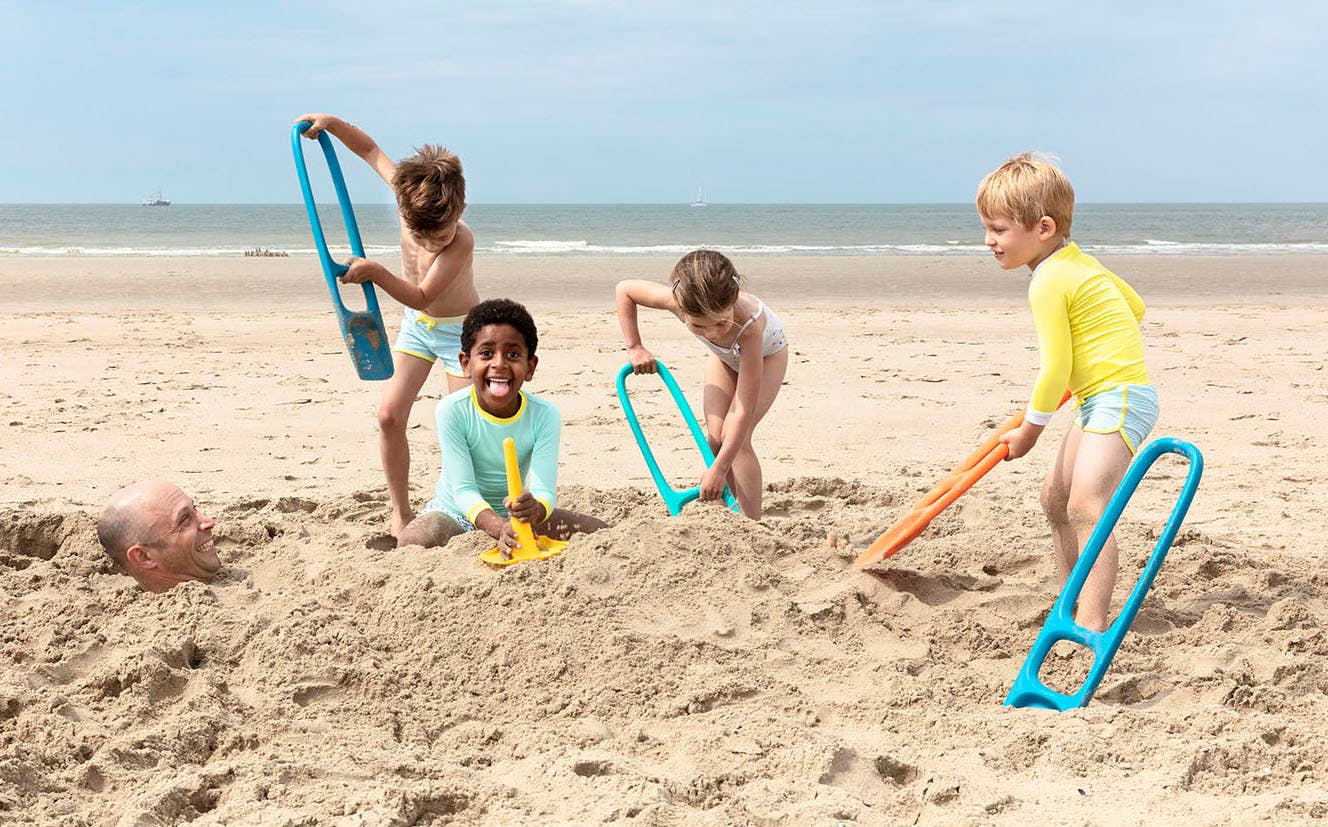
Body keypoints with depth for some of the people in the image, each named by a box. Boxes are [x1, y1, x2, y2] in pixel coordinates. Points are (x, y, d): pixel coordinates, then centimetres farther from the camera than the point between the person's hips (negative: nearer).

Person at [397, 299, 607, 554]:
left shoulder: (544, 416, -15)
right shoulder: (453, 411, -20)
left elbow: (544, 490, -22)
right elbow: (463, 489, -23)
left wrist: (534, 509, -49)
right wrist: (499, 528, -44)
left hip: (514, 513, 2)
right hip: (457, 513, -2)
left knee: (599, 532, -13)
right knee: (414, 541, -36)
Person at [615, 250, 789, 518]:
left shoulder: (748, 324, -48)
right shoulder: (677, 300, -40)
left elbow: (743, 411, -43)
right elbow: (624, 290, -17)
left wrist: (719, 468, -42)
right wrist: (634, 348, -20)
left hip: (766, 353, -4)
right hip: (724, 355, 4)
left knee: (735, 437, -20)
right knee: (715, 437, -9)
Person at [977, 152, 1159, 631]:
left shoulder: (1047, 284, -18)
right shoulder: (1079, 261, 12)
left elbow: (1055, 369, -18)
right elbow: (1136, 306, 23)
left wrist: (1029, 430, -7)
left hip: (1119, 399, -11)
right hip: (1103, 401, 11)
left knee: (1086, 506, -22)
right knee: (1055, 498, 19)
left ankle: (1092, 626, -29)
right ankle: (1073, 602, 29)